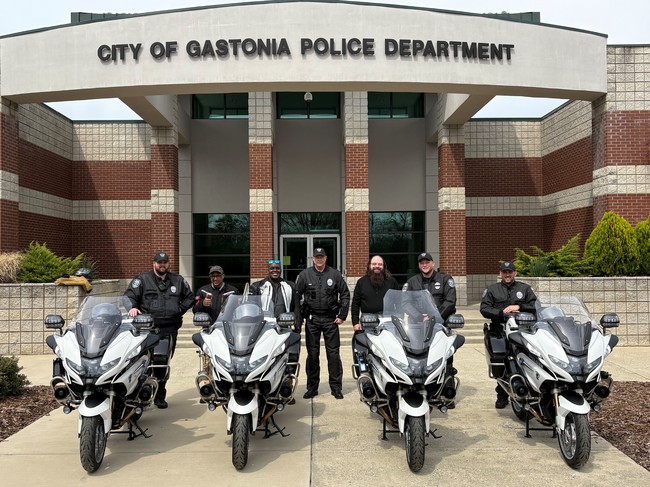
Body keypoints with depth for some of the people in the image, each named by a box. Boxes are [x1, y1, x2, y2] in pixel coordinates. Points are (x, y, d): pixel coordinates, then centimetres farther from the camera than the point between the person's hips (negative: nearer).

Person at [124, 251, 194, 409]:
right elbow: (129, 295, 1)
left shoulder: (178, 280, 18)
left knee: (164, 364, 6)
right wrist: (132, 307, -19)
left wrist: (180, 310, 11)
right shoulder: (142, 279, 9)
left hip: (170, 329, 3)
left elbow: (189, 297, 26)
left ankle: (160, 396, 16)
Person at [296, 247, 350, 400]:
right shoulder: (304, 275, 3)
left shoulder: (335, 274, 3)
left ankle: (336, 387, 12)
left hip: (330, 319, 0)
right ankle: (312, 387, 15)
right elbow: (296, 296, 6)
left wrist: (342, 315, 1)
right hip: (312, 320, 0)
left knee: (333, 353, 2)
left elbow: (345, 294, 7)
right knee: (312, 354, 6)